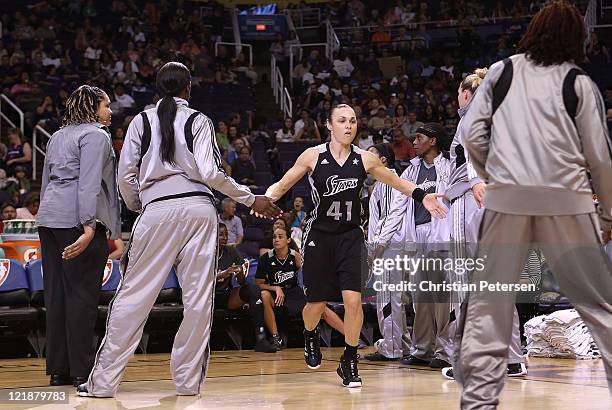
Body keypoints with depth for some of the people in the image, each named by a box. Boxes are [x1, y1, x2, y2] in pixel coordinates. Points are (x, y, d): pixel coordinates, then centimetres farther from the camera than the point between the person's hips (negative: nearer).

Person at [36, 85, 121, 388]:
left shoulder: (58, 137, 22)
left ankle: (58, 369, 11)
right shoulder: (95, 135, -4)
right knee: (82, 293, -6)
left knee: (56, 293, 8)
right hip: (76, 220, -8)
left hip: (48, 218, 8)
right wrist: (89, 226, -23)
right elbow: (89, 184, -16)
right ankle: (82, 371, -5)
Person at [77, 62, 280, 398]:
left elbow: (125, 175, 6)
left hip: (156, 210, 1)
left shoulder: (142, 121, 10)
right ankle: (188, 380, 7)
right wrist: (251, 199, 3)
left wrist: (137, 207, 23)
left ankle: (103, 381, 1)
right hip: (198, 209, 0)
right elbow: (210, 173, -5)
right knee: (198, 299, 5)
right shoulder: (198, 120, 6)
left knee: (133, 297, 2)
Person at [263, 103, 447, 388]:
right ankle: (310, 336, 41)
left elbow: (397, 183, 12)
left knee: (353, 299, -14)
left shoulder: (365, 159, -2)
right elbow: (282, 185, 0)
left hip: (350, 237, 1)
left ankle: (349, 361, 2)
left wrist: (422, 197, -1)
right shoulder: (313, 156, -7)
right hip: (319, 236, -1)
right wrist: (266, 199, -20)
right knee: (317, 303, 5)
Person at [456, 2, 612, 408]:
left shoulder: (502, 72, 11)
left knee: (489, 303, 7)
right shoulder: (579, 83, 7)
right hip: (567, 199, -1)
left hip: (507, 197, 1)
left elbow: (472, 134, 6)